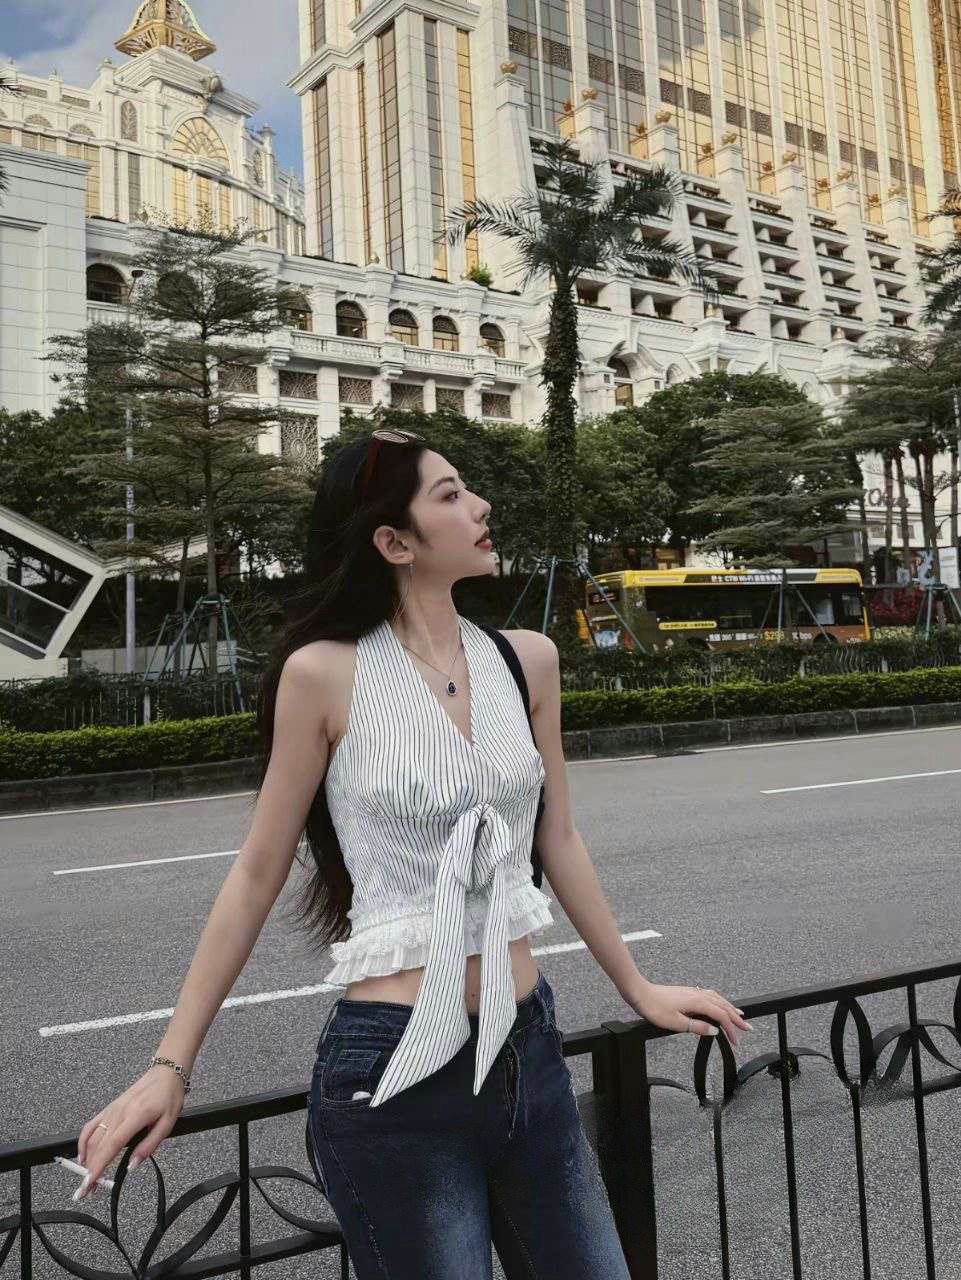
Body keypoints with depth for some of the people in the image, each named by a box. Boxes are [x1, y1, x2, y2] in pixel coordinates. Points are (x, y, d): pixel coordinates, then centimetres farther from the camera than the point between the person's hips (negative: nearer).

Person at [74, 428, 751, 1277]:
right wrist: (172, 1063, -2)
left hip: (529, 1049, 5)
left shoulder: (527, 659, 1)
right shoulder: (325, 672, -12)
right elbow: (258, 875, -3)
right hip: (394, 1074, -5)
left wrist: (638, 990, 17)